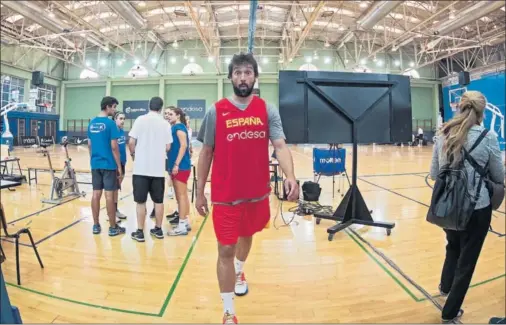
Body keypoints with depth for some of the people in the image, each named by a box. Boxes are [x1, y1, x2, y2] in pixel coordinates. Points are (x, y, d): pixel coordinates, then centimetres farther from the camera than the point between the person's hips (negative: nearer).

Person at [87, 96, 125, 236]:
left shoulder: (92, 123, 9)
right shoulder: (110, 123, -11)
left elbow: (89, 145, 14)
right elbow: (114, 147, -14)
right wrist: (119, 166, -9)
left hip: (95, 164, 6)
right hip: (109, 164, -6)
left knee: (96, 194, 10)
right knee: (109, 195, -1)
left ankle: (96, 226, 17)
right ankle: (113, 227, 8)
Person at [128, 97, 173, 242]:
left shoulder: (140, 120, -3)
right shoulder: (166, 124, 2)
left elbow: (131, 142, -6)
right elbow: (168, 147, 2)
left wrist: (133, 154, 13)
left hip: (141, 168, -2)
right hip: (158, 168, 2)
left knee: (140, 201, 5)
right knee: (158, 201, 11)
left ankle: (140, 232, 10)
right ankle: (158, 229, 21)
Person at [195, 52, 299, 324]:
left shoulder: (268, 110, -1)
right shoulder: (216, 111, -4)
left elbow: (280, 146, -11)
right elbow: (206, 153, 1)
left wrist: (290, 176, -30)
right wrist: (200, 192, 0)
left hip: (258, 193, 3)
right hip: (225, 196, -2)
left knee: (247, 236, 26)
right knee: (225, 250, 2)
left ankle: (239, 272, 58)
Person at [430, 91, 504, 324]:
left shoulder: (442, 136, -2)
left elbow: (434, 174, 4)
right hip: (477, 207, -4)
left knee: (453, 246, 29)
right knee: (467, 258, 13)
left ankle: (446, 286, 51)